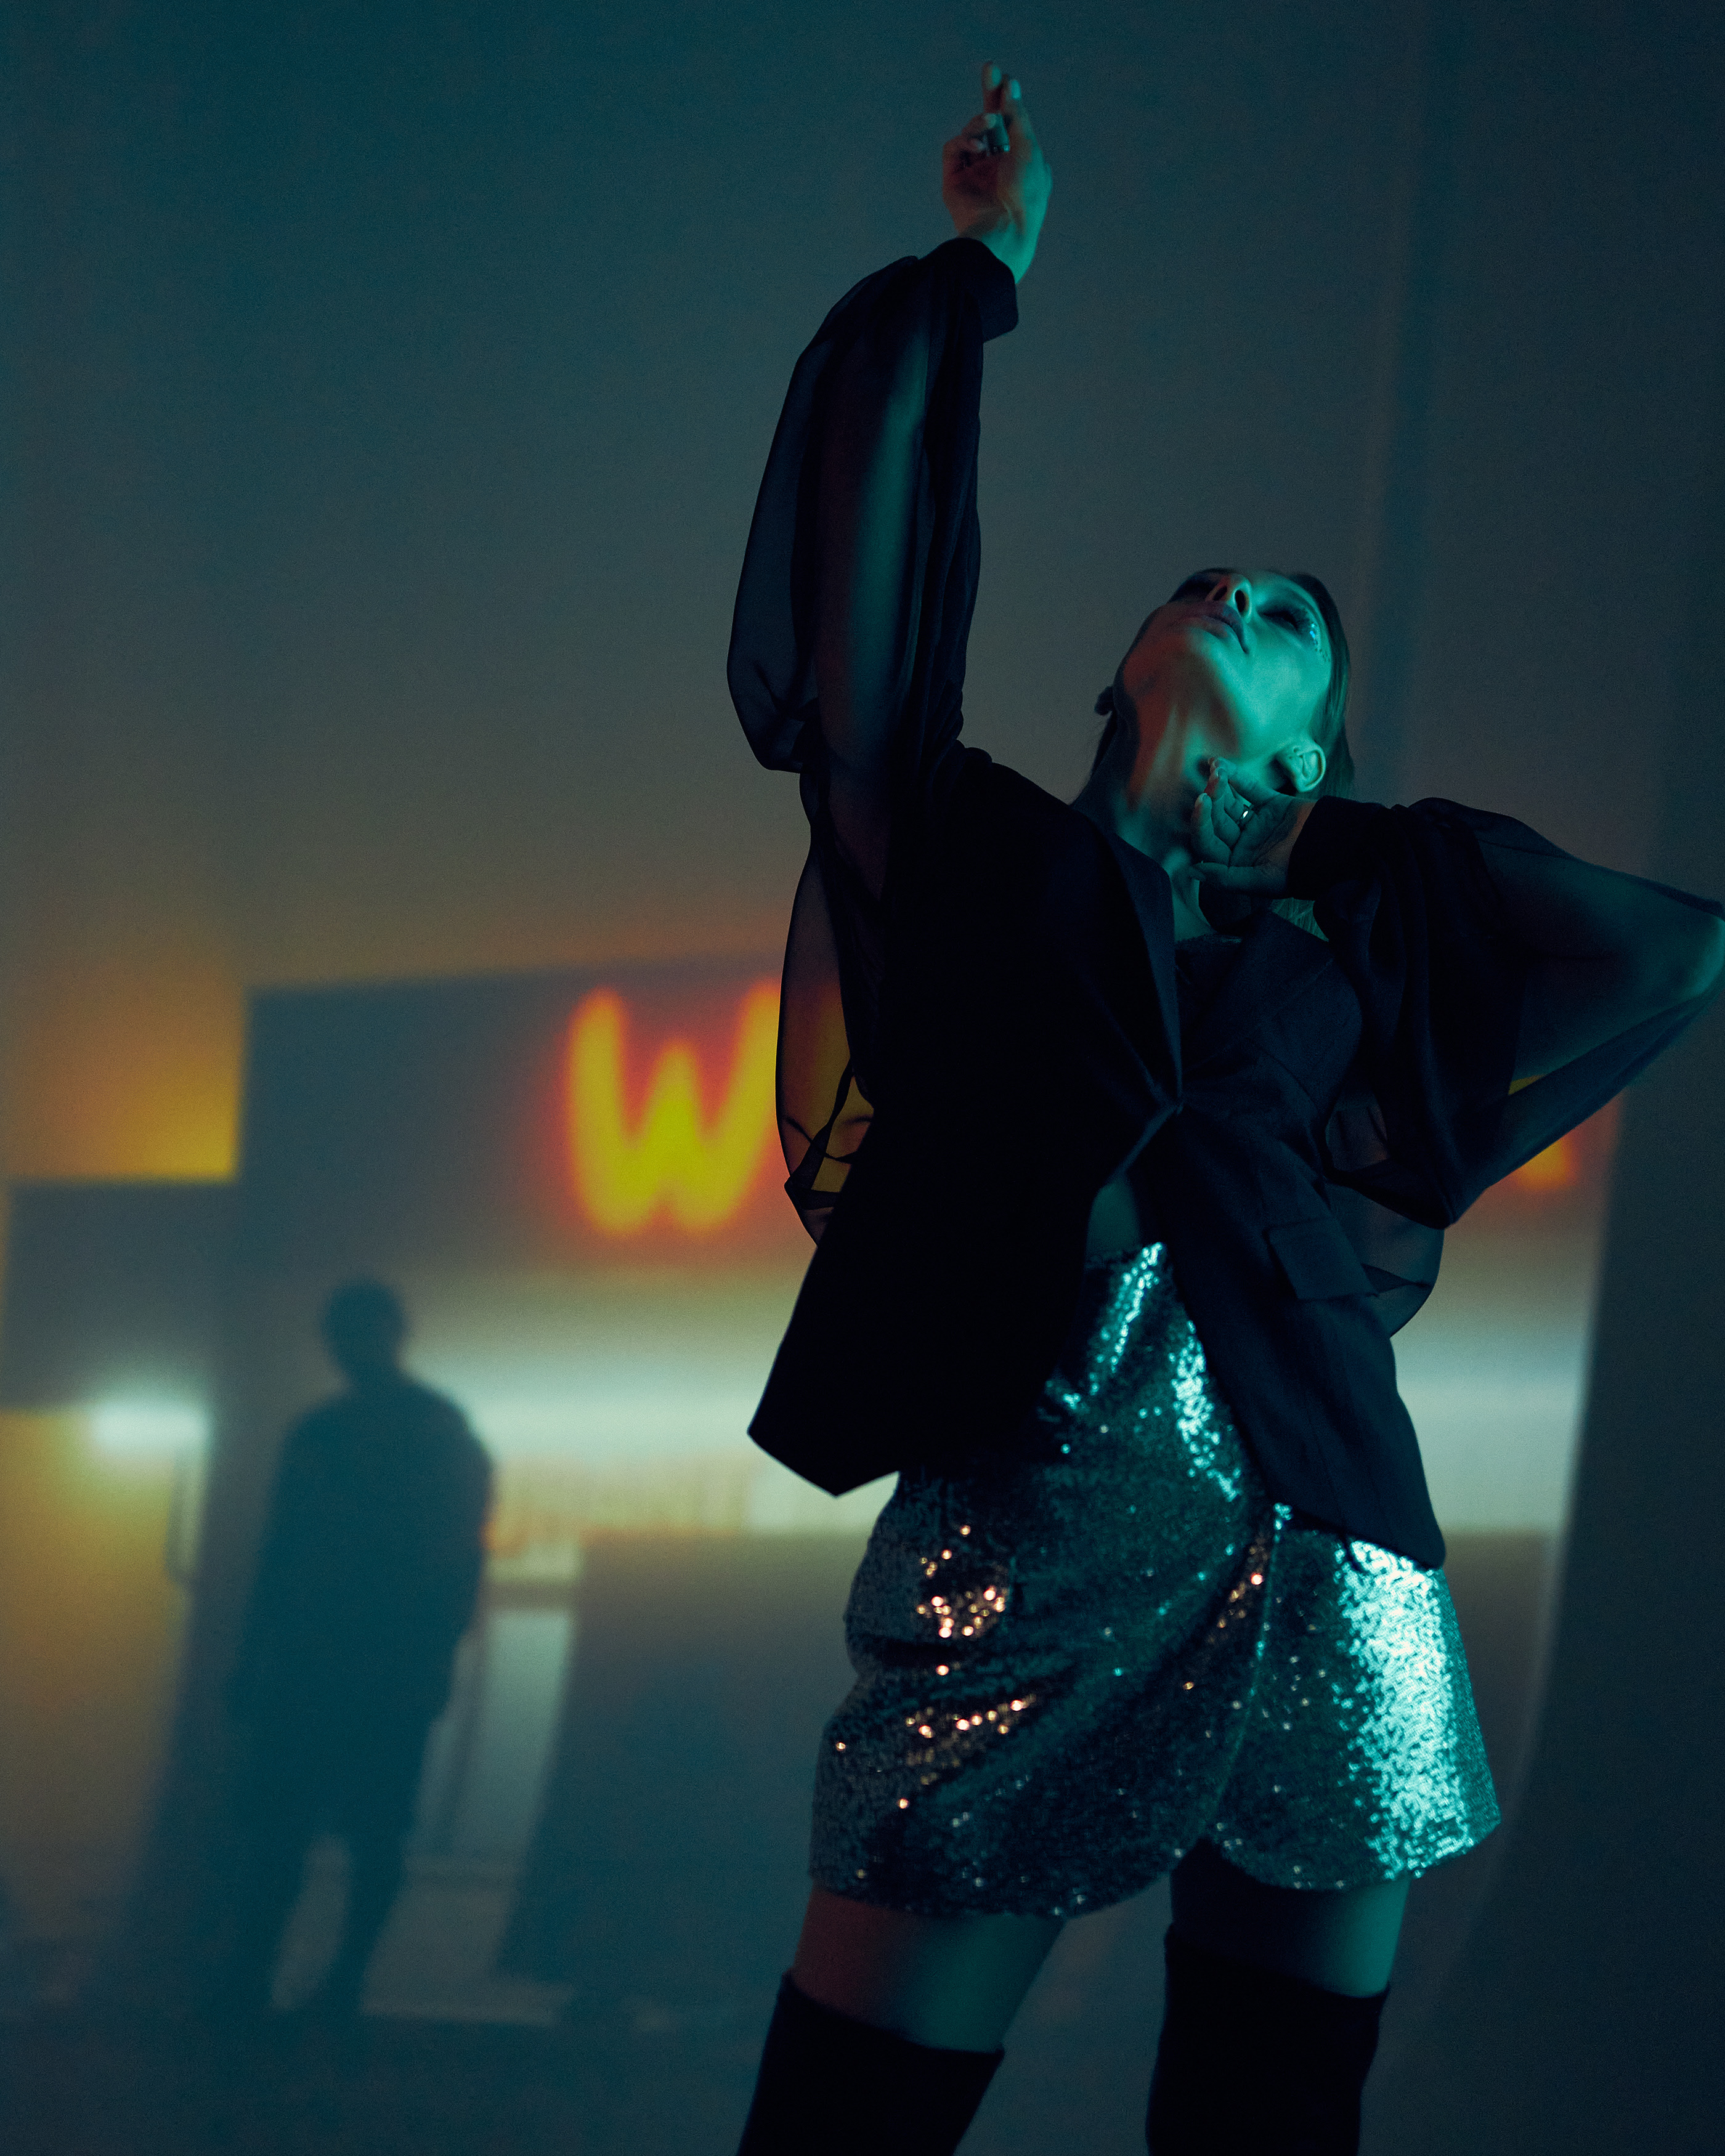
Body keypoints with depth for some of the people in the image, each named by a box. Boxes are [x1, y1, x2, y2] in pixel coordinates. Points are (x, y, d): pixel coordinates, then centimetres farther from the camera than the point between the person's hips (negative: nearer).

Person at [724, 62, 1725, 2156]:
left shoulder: (1387, 893, 15)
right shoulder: (987, 858, 12)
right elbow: (862, 552, 5)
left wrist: (1431, 1177, 18)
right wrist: (977, 266, 12)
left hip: (1320, 1580, 2)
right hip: (1016, 1567, -1)